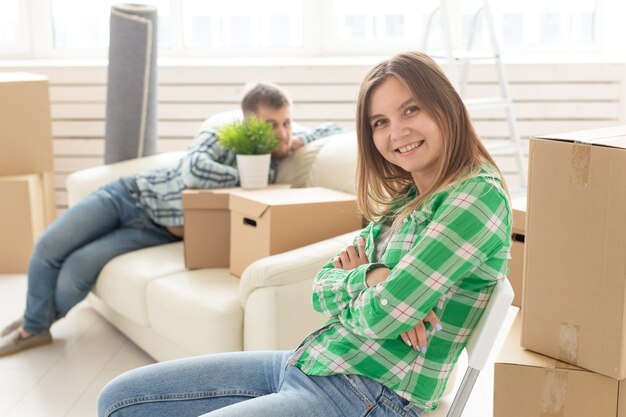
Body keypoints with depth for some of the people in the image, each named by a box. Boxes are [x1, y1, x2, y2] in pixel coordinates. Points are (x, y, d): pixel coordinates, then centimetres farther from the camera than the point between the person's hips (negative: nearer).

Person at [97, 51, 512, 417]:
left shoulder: (478, 196, -15)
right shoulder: (405, 198, 12)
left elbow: (382, 317, -21)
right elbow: (321, 288, 8)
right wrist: (369, 280, -12)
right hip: (306, 362, 9)